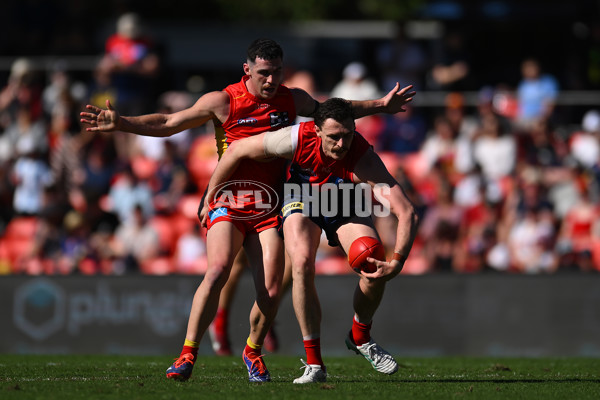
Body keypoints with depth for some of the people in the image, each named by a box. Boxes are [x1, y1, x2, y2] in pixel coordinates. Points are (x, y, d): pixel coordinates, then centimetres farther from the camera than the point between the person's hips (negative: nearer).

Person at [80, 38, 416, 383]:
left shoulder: (293, 100, 6)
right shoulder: (222, 101, -5)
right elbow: (168, 123, -1)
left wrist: (380, 106, 24)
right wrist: (120, 123, -12)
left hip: (269, 208, 3)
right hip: (229, 202, -3)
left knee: (270, 293, -7)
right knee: (218, 271, -26)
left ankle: (253, 351, 22)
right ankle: (188, 354, -19)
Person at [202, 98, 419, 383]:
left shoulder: (363, 158, -38)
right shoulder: (296, 139, -35)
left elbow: (407, 212, -42)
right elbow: (237, 150, -17)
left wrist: (397, 262, -55)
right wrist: (211, 197, -7)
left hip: (346, 204, 0)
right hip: (301, 198, 0)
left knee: (376, 269, -21)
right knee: (302, 264, -27)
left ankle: (360, 337, 12)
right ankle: (314, 364, -17)